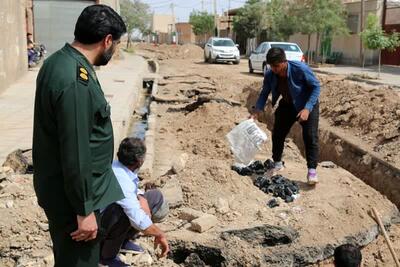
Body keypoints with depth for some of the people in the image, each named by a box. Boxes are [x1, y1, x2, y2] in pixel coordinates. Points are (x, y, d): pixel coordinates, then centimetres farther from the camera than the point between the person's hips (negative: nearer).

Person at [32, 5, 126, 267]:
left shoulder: (59, 61, 3)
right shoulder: (76, 81, -29)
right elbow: (75, 154, -27)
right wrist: (84, 210, -19)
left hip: (58, 186, 10)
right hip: (71, 194, -9)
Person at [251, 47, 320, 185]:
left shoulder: (300, 69, -33)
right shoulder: (269, 75, -19)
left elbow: (316, 86, -23)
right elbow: (265, 93, -4)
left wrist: (307, 108, -33)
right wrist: (257, 110, -20)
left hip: (307, 105, -5)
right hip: (287, 105, 5)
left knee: (310, 136, -13)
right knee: (277, 133, 5)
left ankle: (312, 170, -8)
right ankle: (277, 163, 25)